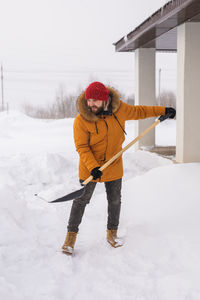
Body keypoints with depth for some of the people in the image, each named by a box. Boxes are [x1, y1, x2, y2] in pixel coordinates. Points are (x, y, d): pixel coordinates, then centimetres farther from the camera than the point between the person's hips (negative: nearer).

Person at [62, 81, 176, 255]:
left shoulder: (119, 109, -9)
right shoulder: (81, 120, -20)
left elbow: (138, 112, 9)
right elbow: (82, 147, -18)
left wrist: (163, 111, 10)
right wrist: (93, 167, -30)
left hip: (114, 166, 3)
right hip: (89, 168, -3)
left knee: (115, 201, 14)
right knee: (81, 201, 5)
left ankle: (112, 233, 33)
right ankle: (71, 235, 22)